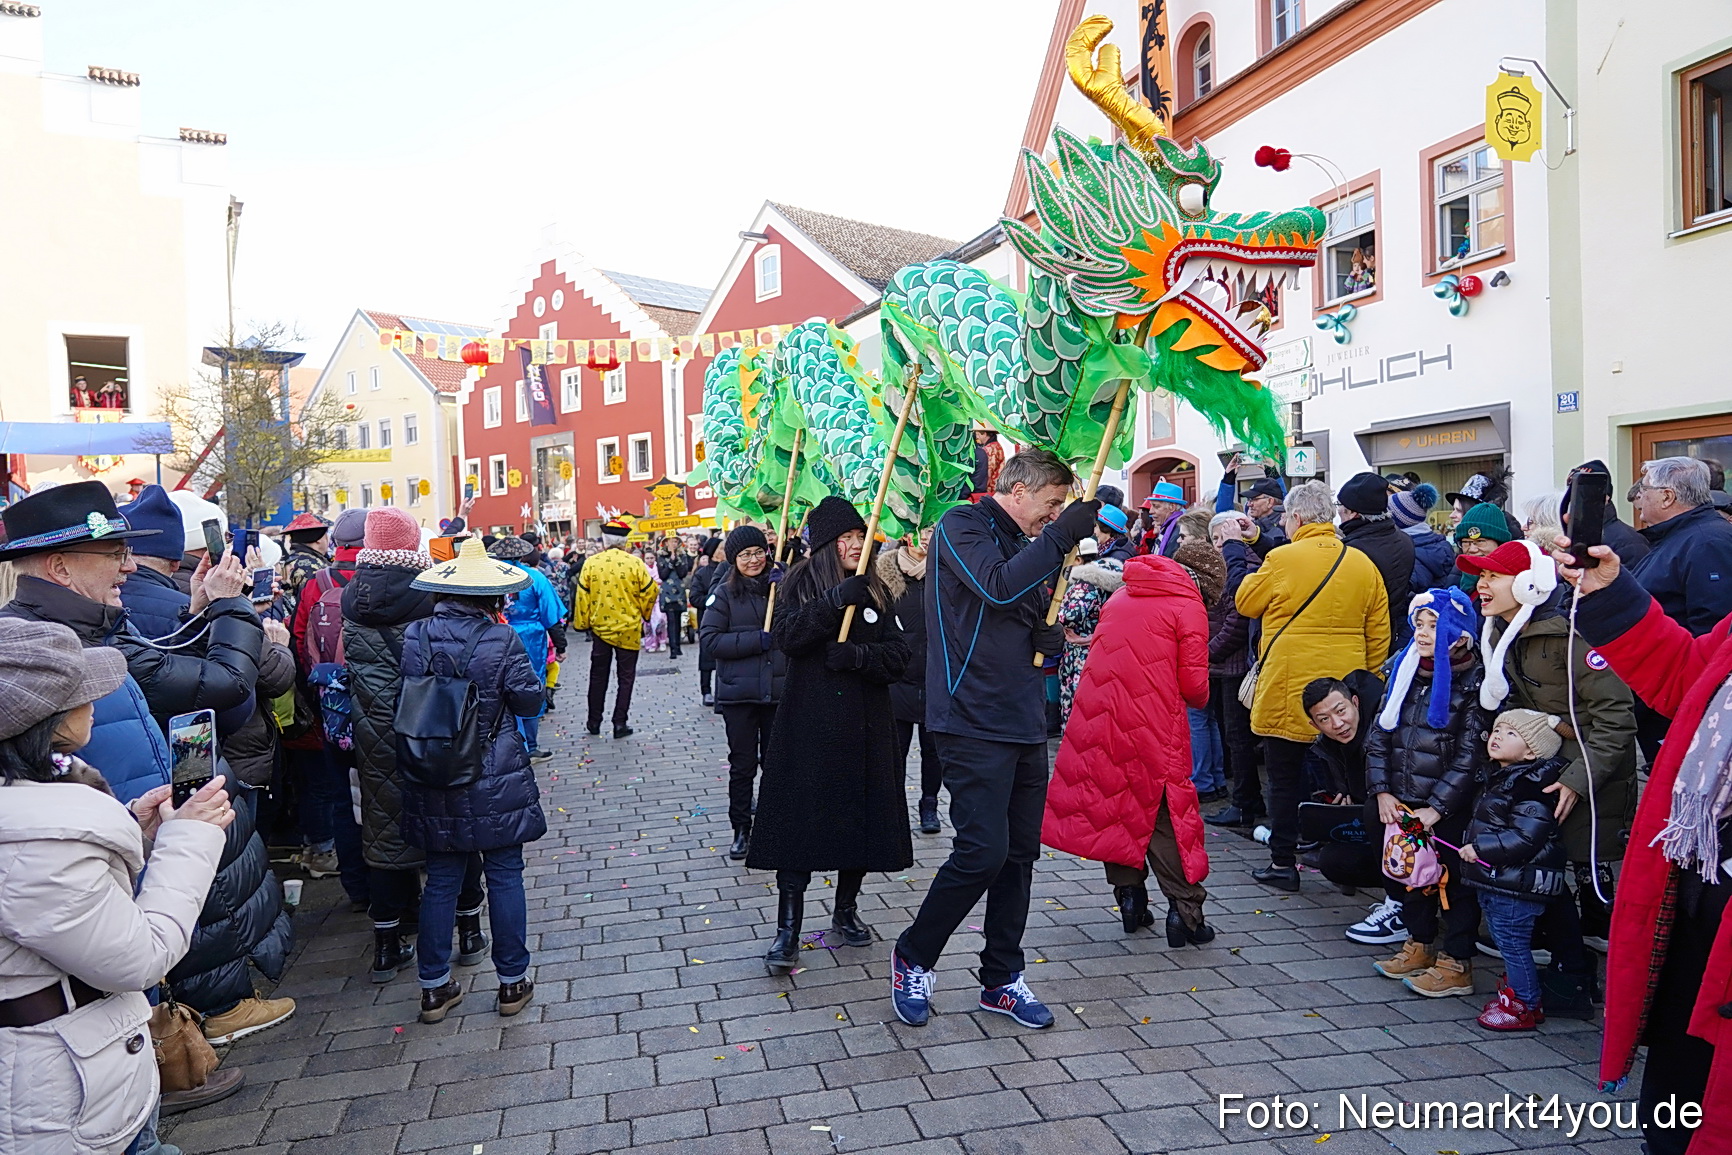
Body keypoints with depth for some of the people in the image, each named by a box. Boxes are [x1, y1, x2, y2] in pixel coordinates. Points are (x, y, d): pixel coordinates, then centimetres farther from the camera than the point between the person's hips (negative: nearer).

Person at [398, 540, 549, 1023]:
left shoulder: (414, 637, -5)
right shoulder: (502, 640, -16)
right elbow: (531, 700, -8)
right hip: (496, 781, -3)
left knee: (441, 880, 14)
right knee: (505, 876, 9)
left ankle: (434, 987, 23)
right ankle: (512, 982, 19)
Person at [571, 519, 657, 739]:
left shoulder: (591, 564, -6)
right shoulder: (634, 563, -10)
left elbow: (582, 597, -1)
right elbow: (650, 593, -4)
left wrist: (582, 623, 11)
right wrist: (643, 615, 14)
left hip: (600, 628, 2)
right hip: (628, 630, -2)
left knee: (598, 677, 16)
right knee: (626, 678, 8)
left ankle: (594, 722, 23)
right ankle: (620, 723, 6)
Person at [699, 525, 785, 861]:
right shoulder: (724, 593, -1)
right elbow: (709, 638, -7)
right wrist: (756, 640, -15)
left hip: (779, 691, 2)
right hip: (739, 693, -2)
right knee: (742, 765, 7)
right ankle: (741, 830, 21)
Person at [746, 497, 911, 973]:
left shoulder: (875, 591, 8)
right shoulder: (798, 585, 1)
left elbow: (897, 656, 1)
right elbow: (786, 636, -17)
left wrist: (856, 655, -17)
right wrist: (835, 601, -27)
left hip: (865, 728, 3)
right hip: (808, 726, -3)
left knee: (860, 819, 9)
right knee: (799, 820, -6)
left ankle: (846, 911, 28)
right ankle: (787, 930, 0)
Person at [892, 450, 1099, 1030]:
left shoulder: (1026, 545, 20)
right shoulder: (961, 526, -6)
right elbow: (999, 587, -24)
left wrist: (1049, 638, 2)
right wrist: (1062, 534, -20)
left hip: (1024, 721, 9)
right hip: (974, 719, -9)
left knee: (1020, 852, 11)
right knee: (983, 850, -11)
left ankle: (1001, 979, 24)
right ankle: (912, 959, 10)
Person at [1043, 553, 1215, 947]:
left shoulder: (1119, 599, 16)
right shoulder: (1188, 607, -1)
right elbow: (1193, 685, -5)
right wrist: (1201, 698, 15)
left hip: (1099, 714, 5)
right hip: (1153, 725, -4)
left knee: (1116, 801, 14)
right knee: (1165, 813, 4)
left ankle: (1129, 896, 18)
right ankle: (1184, 910, 5)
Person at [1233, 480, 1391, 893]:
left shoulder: (1282, 559, -12)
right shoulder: (1363, 564, 3)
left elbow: (1246, 603, 4)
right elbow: (1379, 634, 6)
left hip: (1287, 690, -4)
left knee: (1284, 776, 6)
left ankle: (1283, 861, 11)